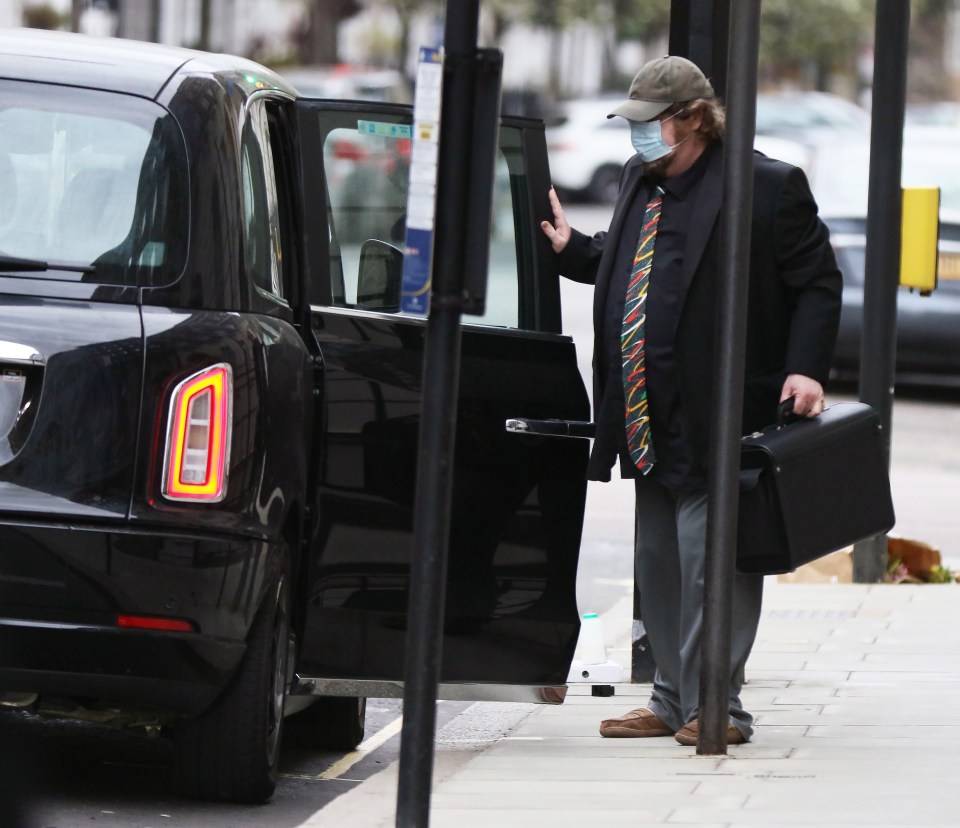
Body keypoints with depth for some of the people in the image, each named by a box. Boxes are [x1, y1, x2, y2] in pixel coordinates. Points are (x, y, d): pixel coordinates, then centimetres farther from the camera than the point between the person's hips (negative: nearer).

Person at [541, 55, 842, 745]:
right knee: (658, 562, 13)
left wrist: (805, 370, -14)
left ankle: (715, 705, 0)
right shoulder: (641, 181, 15)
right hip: (650, 423, 8)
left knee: (709, 563, -7)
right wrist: (570, 248, 13)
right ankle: (674, 701, 23)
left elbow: (818, 284, -5)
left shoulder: (768, 188, -8)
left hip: (714, 421, -8)